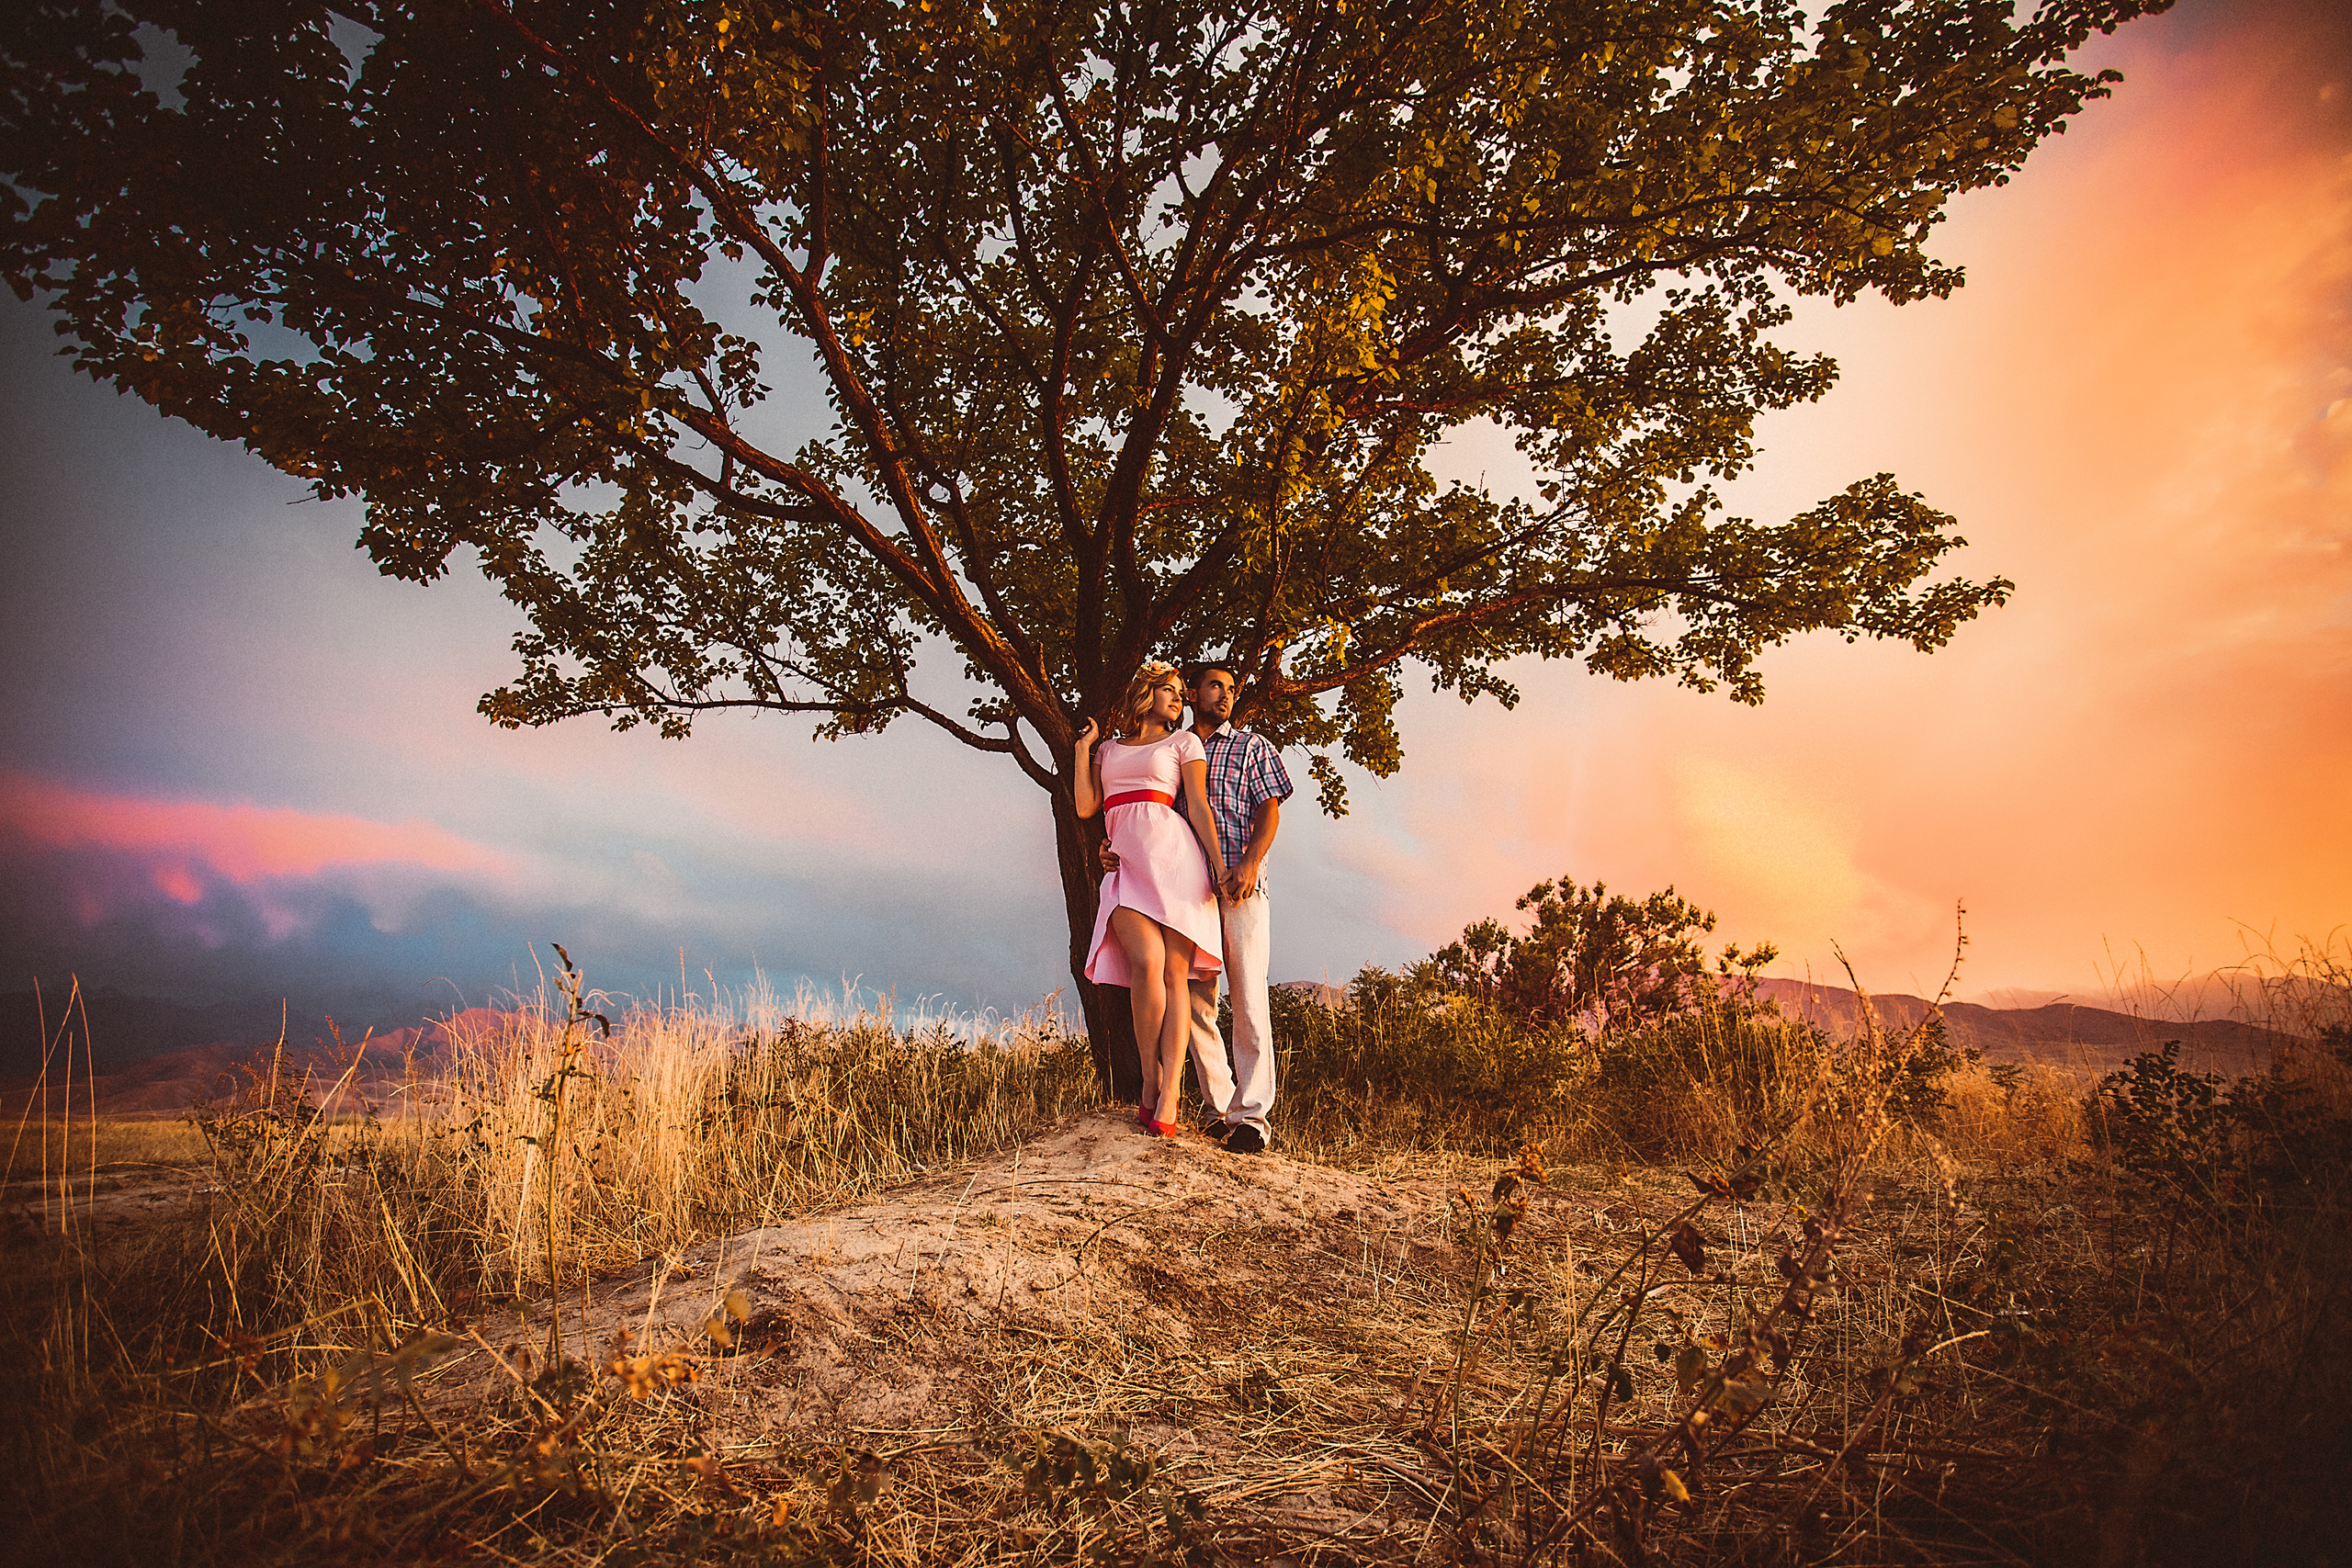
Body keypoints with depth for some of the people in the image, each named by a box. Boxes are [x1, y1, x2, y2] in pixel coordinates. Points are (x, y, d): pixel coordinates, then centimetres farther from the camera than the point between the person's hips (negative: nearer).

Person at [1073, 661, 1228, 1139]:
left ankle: (1168, 1094, -16)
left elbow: (1198, 807, 8)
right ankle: (1151, 1081, -10)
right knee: (1147, 964, -20)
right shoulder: (1108, 750, 25)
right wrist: (1083, 748, 18)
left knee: (1174, 972, -11)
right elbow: (1085, 807, 14)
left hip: (1172, 855, -2)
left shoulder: (1183, 741, 16)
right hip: (1125, 862, 2)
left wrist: (1219, 864, -3)